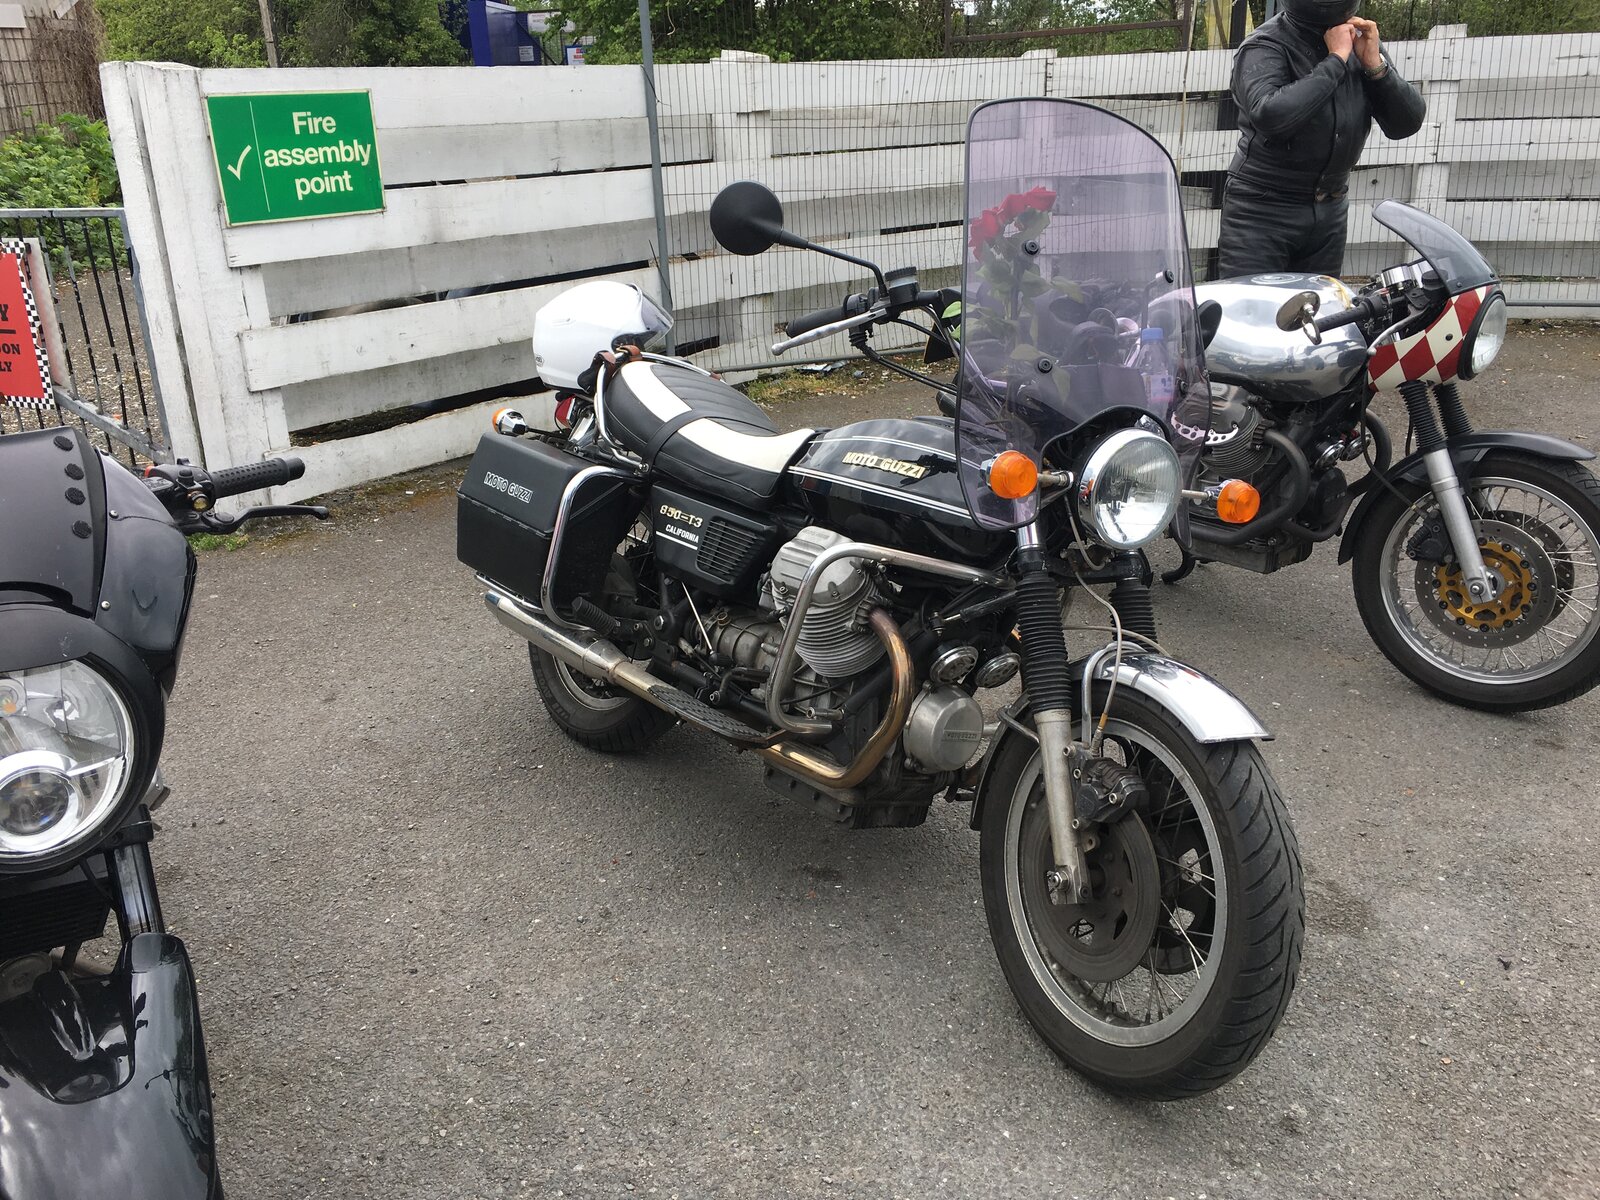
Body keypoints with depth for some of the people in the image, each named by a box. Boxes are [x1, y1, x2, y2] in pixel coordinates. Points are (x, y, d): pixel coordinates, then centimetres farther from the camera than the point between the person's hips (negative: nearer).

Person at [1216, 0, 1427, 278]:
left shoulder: (1360, 40, 6)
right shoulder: (1265, 47, -11)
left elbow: (1406, 124, 3)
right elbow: (1269, 116, -31)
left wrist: (1374, 64, -11)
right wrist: (1335, 60, -22)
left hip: (1329, 212, 5)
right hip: (1261, 210, -5)